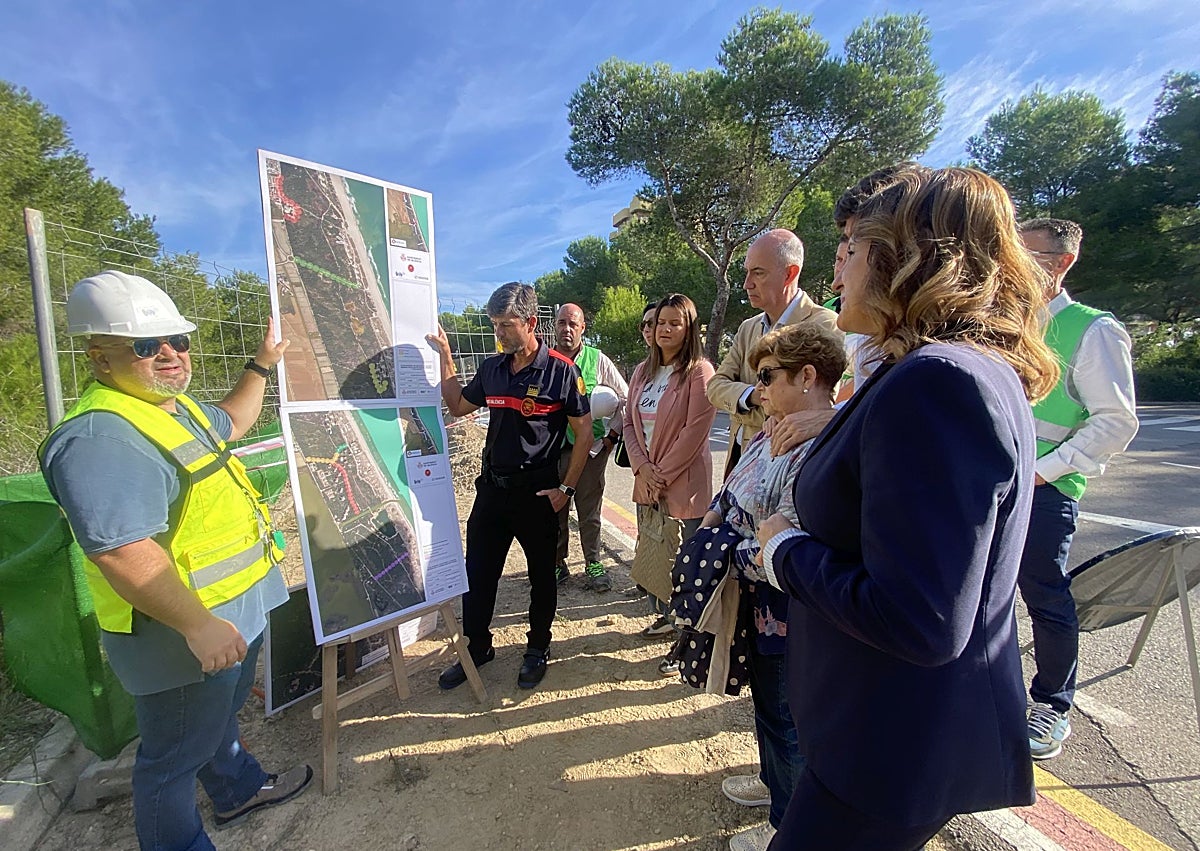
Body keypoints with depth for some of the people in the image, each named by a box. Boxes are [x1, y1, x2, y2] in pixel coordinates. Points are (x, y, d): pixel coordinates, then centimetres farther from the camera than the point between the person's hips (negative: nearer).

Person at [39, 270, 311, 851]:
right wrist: (198, 625, -30)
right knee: (176, 755, 13)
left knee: (219, 712, 32)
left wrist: (262, 365, 24)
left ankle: (239, 789, 56)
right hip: (183, 634, -11)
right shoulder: (101, 437, -28)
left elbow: (230, 422, 27)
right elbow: (121, 551, -33)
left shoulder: (175, 405, 6)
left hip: (232, 612, 11)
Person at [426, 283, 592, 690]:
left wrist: (566, 488, -10)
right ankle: (477, 646, 32)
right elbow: (458, 406, 18)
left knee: (541, 573, 12)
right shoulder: (492, 367, 5)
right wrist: (445, 357, 8)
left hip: (537, 490, -5)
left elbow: (583, 430, -7)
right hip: (492, 485, 5)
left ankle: (537, 648, 32)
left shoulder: (561, 370, -11)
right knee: (477, 569, 12)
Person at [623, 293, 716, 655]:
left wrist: (662, 475, -14)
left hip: (684, 482, -7)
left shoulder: (698, 371, -10)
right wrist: (641, 467, -7)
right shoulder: (642, 371, 11)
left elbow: (695, 431, -16)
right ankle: (663, 616, 41)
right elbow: (630, 422, 8)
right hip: (646, 481, 7)